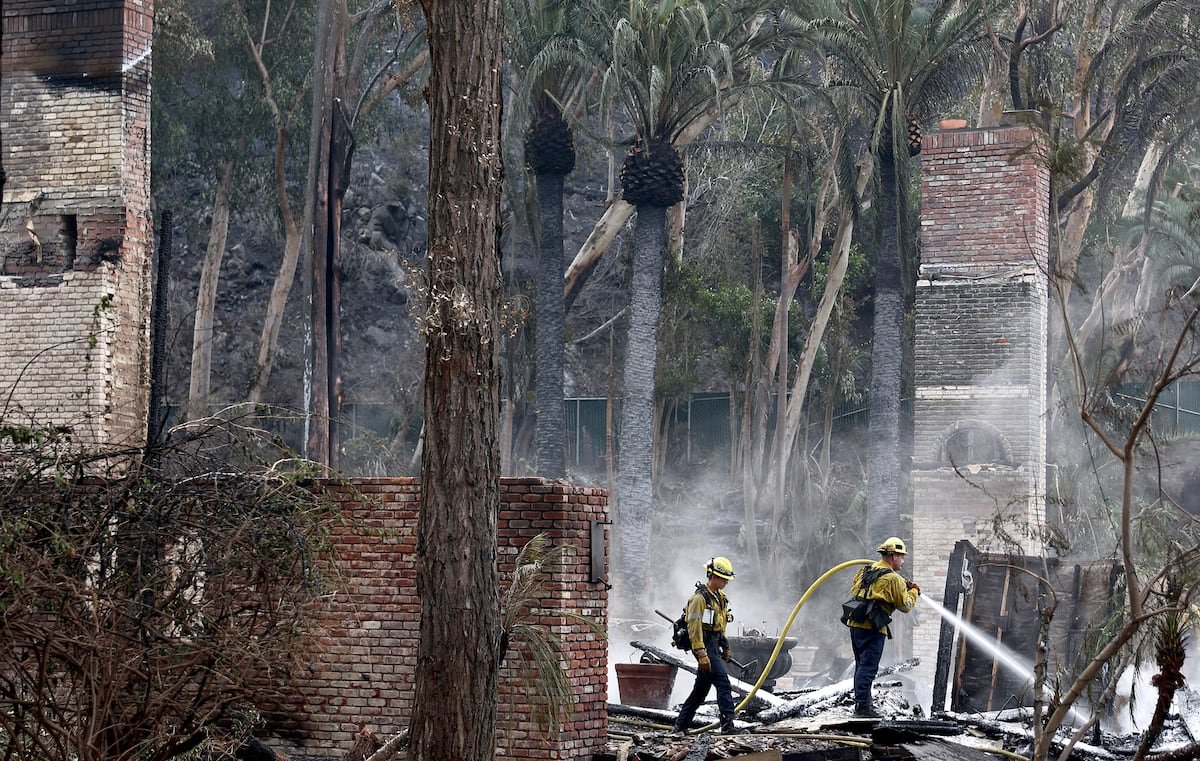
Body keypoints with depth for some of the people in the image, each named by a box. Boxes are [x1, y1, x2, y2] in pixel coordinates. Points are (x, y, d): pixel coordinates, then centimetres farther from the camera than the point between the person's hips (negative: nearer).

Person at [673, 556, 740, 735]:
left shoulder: (719, 598, 16)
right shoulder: (700, 598, -14)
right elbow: (694, 628, -19)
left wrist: (726, 648, 24)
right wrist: (701, 654, -24)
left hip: (714, 647, 10)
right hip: (705, 646, -10)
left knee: (701, 690, 13)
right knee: (723, 683, -18)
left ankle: (681, 725, 22)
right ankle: (727, 725, -23)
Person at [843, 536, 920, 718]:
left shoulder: (865, 571, 14)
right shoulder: (893, 579, -7)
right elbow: (905, 605, -3)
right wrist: (913, 592, 18)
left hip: (855, 623, 8)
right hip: (872, 628, -8)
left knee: (861, 665, 17)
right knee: (868, 667, -6)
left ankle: (862, 702, 24)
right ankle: (862, 705, -10)